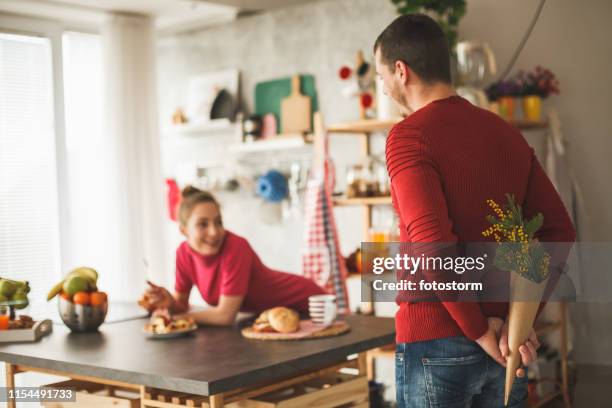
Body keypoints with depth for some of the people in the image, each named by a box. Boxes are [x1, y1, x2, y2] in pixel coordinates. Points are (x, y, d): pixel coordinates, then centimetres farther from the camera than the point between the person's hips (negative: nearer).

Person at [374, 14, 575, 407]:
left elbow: (434, 245, -24)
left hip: (435, 343, -6)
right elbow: (560, 231, 6)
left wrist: (478, 330, -13)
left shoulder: (409, 135, -13)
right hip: (507, 346, 6)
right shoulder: (507, 133, 8)